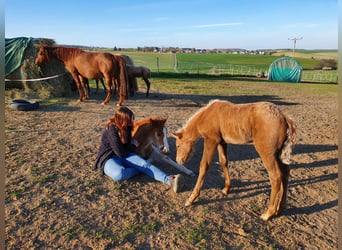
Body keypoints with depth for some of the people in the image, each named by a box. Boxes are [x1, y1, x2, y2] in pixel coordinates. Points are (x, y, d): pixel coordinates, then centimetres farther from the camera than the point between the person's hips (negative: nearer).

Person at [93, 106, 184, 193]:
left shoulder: (126, 127, 3)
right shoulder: (111, 130, -22)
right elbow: (120, 153, -21)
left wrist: (133, 142, 4)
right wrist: (134, 146, -6)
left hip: (124, 155, 6)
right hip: (108, 158, -6)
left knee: (144, 163, -23)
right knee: (119, 174, -40)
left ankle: (169, 180, -41)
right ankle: (140, 169, -12)